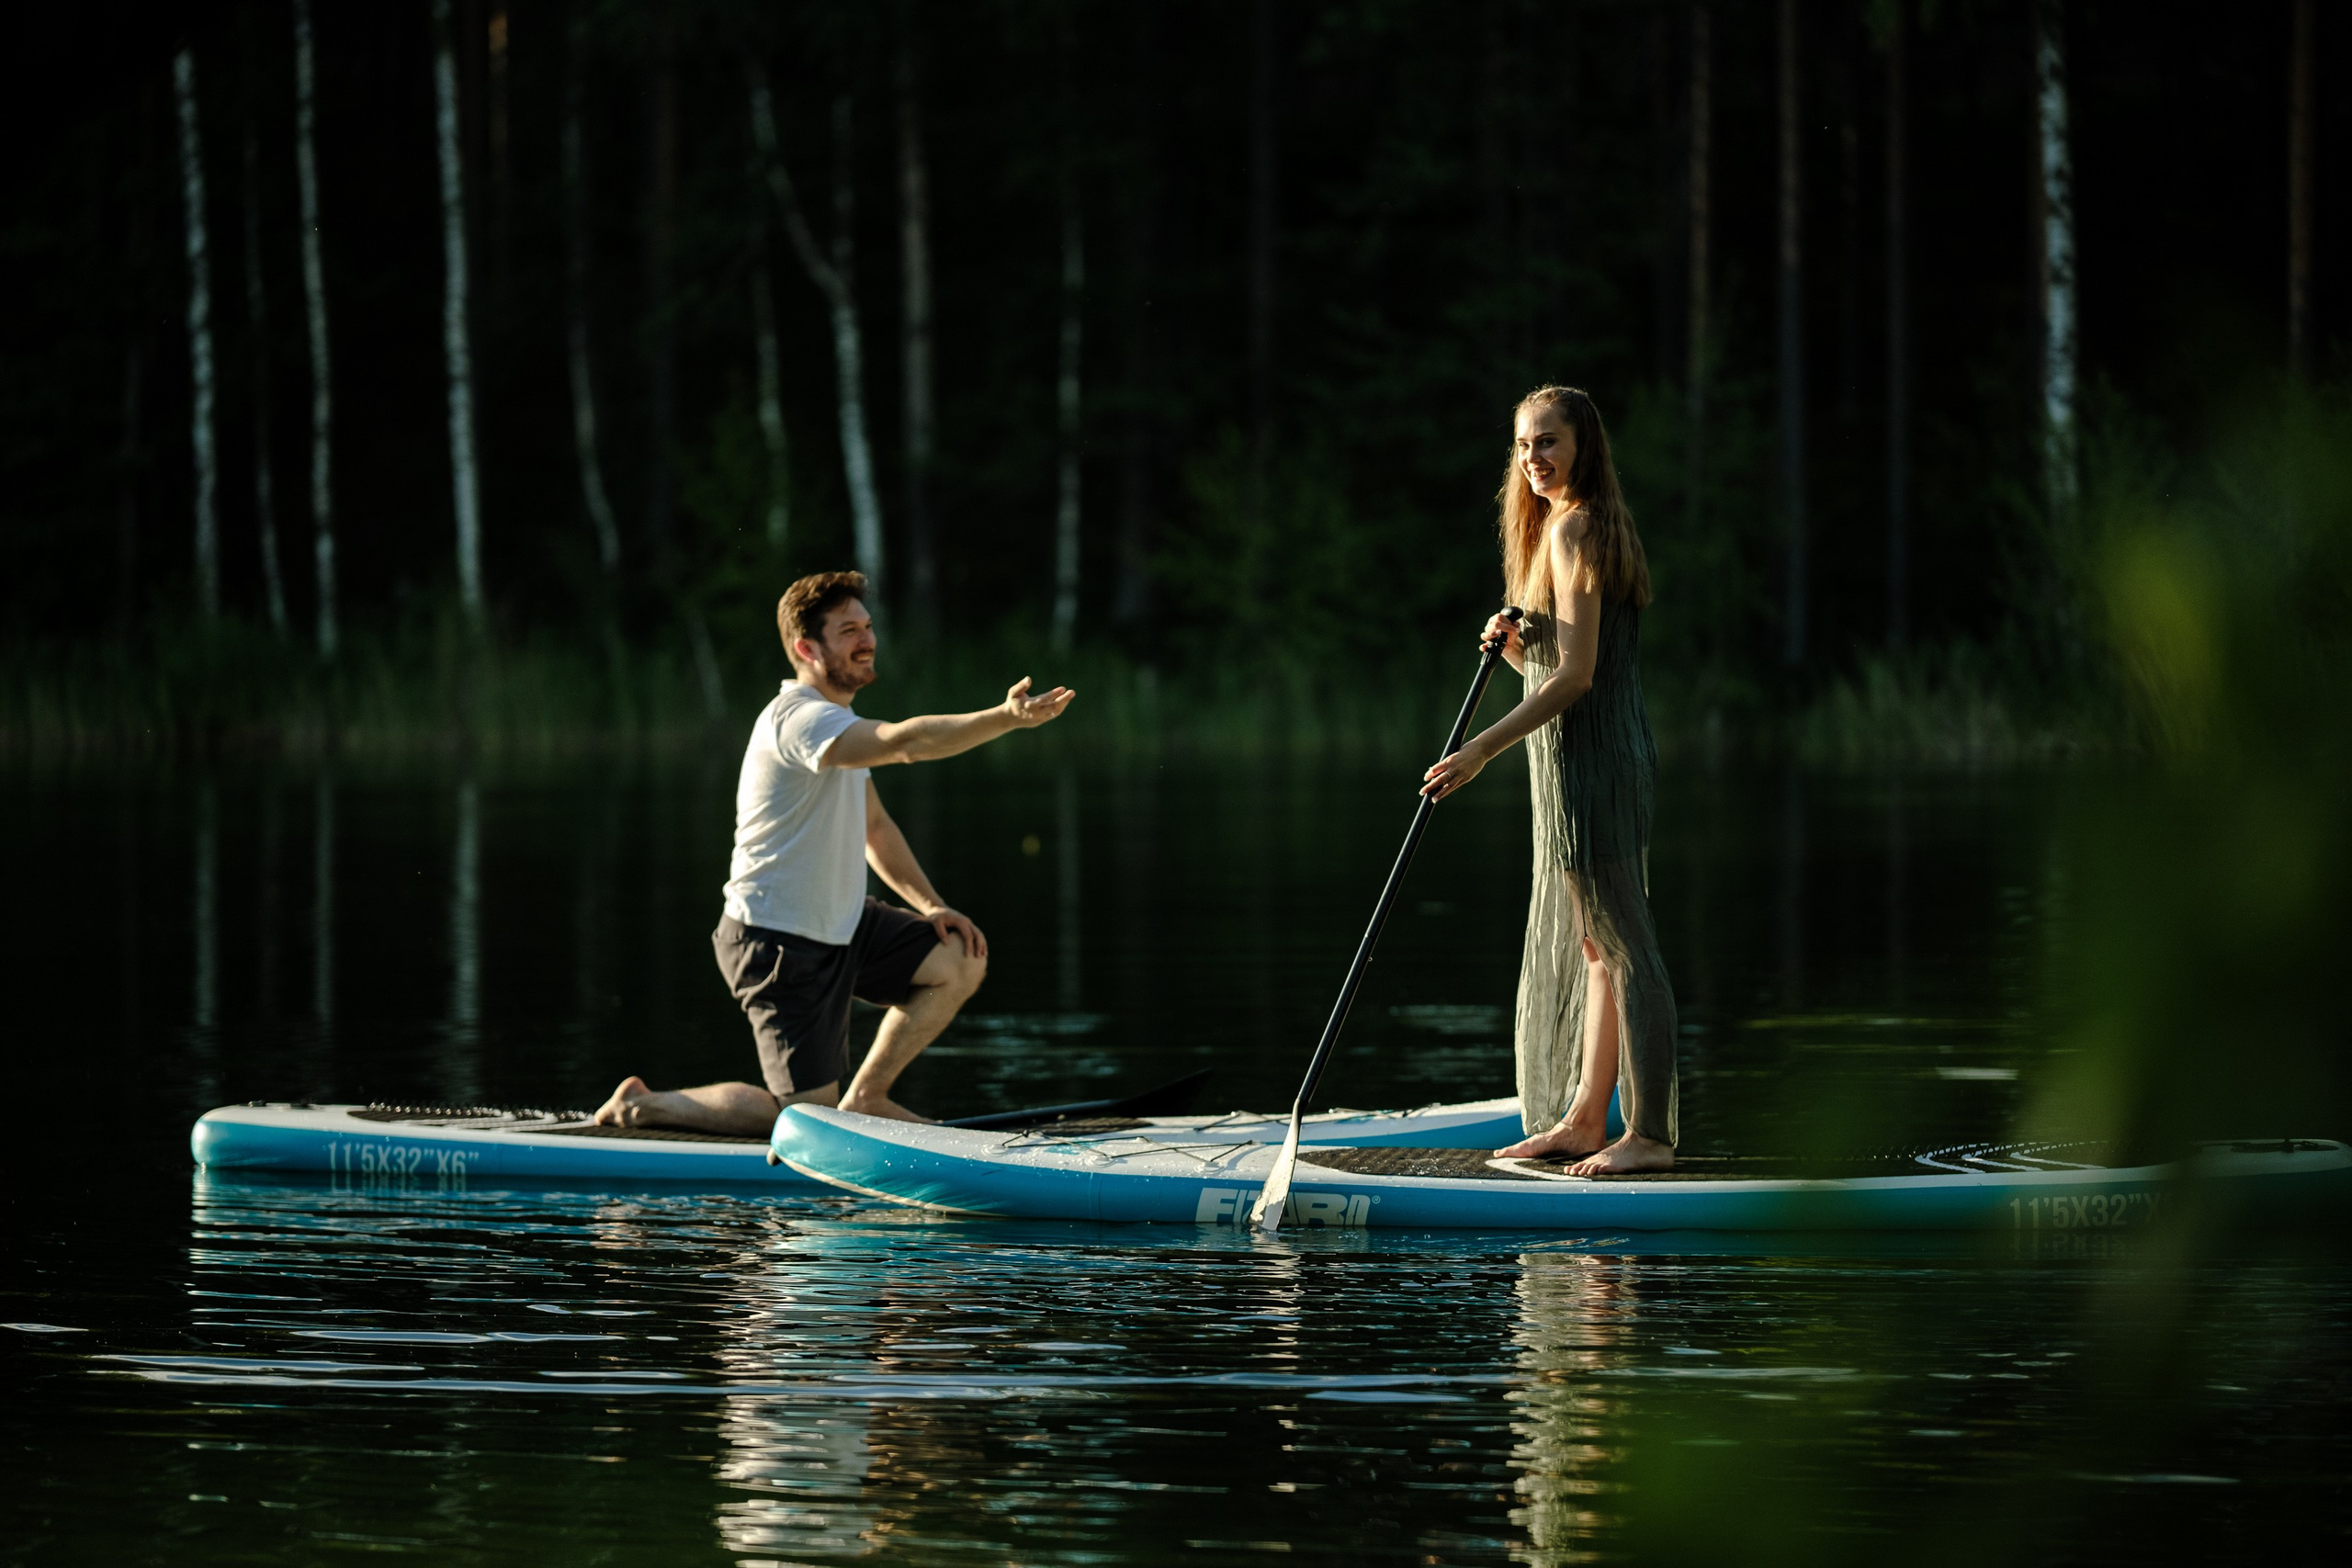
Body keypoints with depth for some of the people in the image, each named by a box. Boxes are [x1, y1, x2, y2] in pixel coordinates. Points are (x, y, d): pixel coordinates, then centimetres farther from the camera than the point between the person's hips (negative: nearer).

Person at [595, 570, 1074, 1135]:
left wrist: (931, 905, 5)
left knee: (961, 960, 2)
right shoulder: (798, 719, -23)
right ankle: (647, 1106, 10)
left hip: (841, 925, 10)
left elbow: (873, 826, 19)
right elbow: (906, 742, -39)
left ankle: (866, 1096, 15)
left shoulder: (838, 724, 12)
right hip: (778, 944, -10)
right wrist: (1006, 720, -48)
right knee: (810, 1114, -6)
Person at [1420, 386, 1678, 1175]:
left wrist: (1485, 747, -20)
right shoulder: (1597, 526, 17)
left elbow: (1576, 675, -20)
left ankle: (1649, 1133, -9)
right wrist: (1515, 646, 1)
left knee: (1620, 945, -9)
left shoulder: (1574, 529, -13)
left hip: (1590, 757, -11)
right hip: (1610, 756, 11)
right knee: (1591, 947, 15)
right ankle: (1582, 1122, 22)